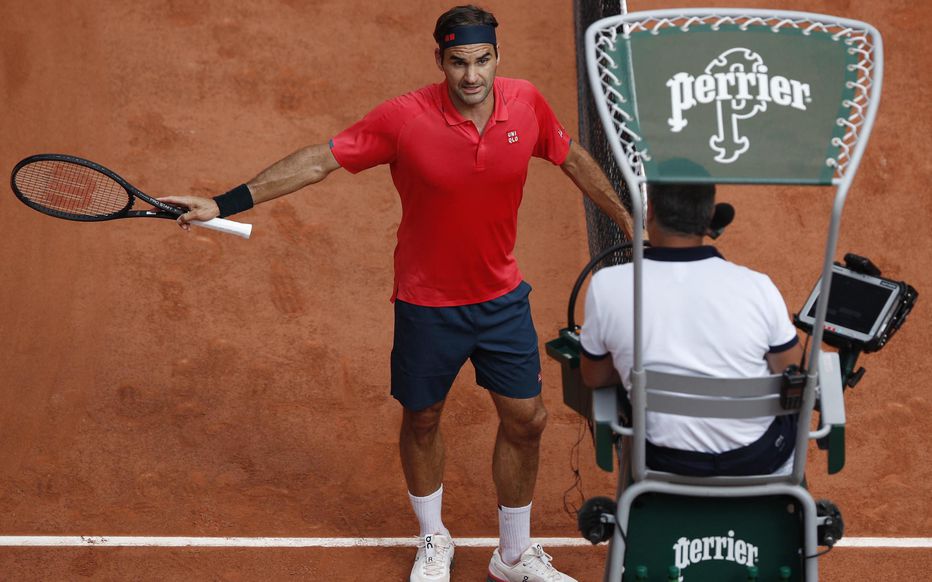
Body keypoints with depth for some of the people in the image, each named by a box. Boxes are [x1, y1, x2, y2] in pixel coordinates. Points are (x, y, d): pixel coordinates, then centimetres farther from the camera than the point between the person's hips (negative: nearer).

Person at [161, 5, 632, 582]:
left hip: (503, 296, 3)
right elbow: (318, 161, -18)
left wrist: (626, 217, 16)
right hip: (427, 303, -3)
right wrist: (223, 203, -21)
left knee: (526, 421, 8)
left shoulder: (527, 103, -13)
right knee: (422, 420, 15)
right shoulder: (404, 118, -23)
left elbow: (573, 158, 7)